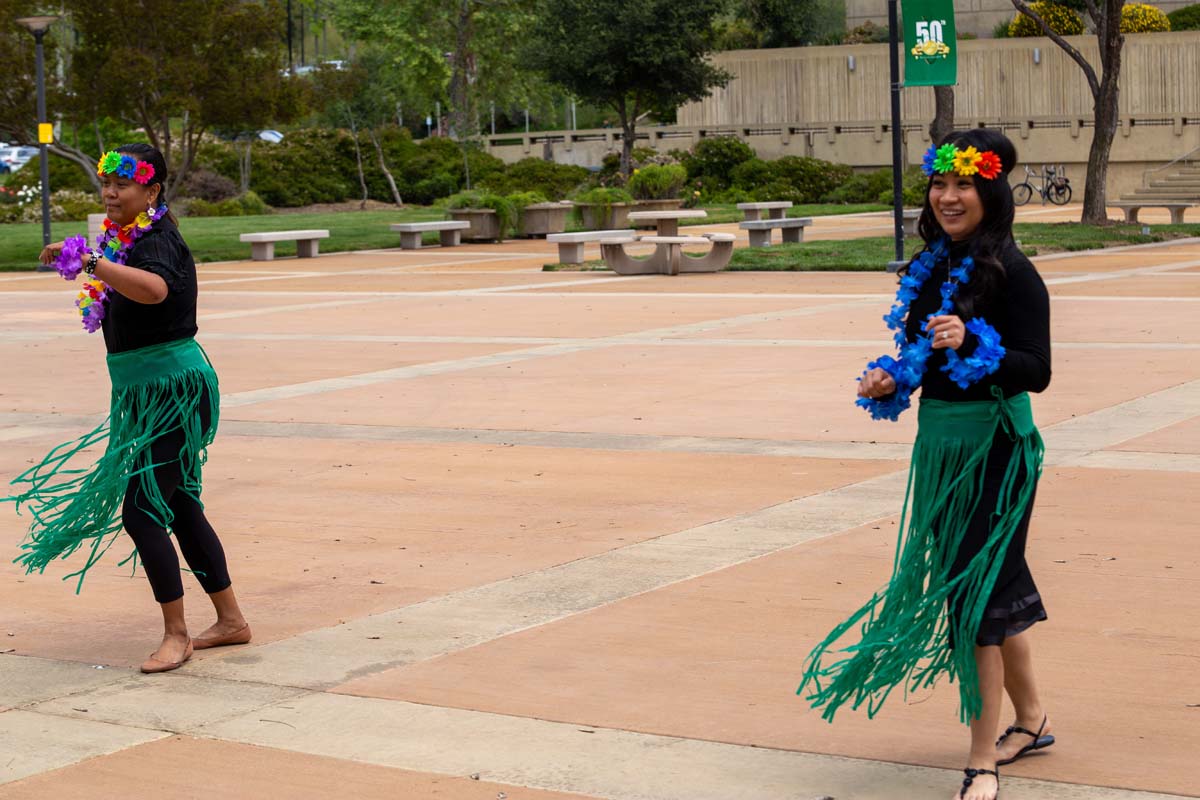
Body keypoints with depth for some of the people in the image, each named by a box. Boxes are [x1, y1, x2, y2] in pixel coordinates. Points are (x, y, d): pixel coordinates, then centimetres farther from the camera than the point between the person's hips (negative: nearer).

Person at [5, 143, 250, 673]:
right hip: (147, 395, 10)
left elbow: (154, 289, -44)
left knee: (141, 511, -11)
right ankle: (231, 620, 26)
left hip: (174, 393, -10)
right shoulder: (126, 238, 11)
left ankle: (176, 635, -2)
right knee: (180, 508, 16)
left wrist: (89, 261, -49)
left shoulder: (158, 241, -18)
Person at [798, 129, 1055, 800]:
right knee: (999, 584, 19)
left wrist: (970, 345, -33)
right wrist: (890, 384, -1)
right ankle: (1032, 720, 36)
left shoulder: (1011, 273, -14)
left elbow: (1036, 371, -19)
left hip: (994, 451, -8)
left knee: (974, 593, -5)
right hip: (941, 443, 8)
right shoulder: (932, 268, 9)